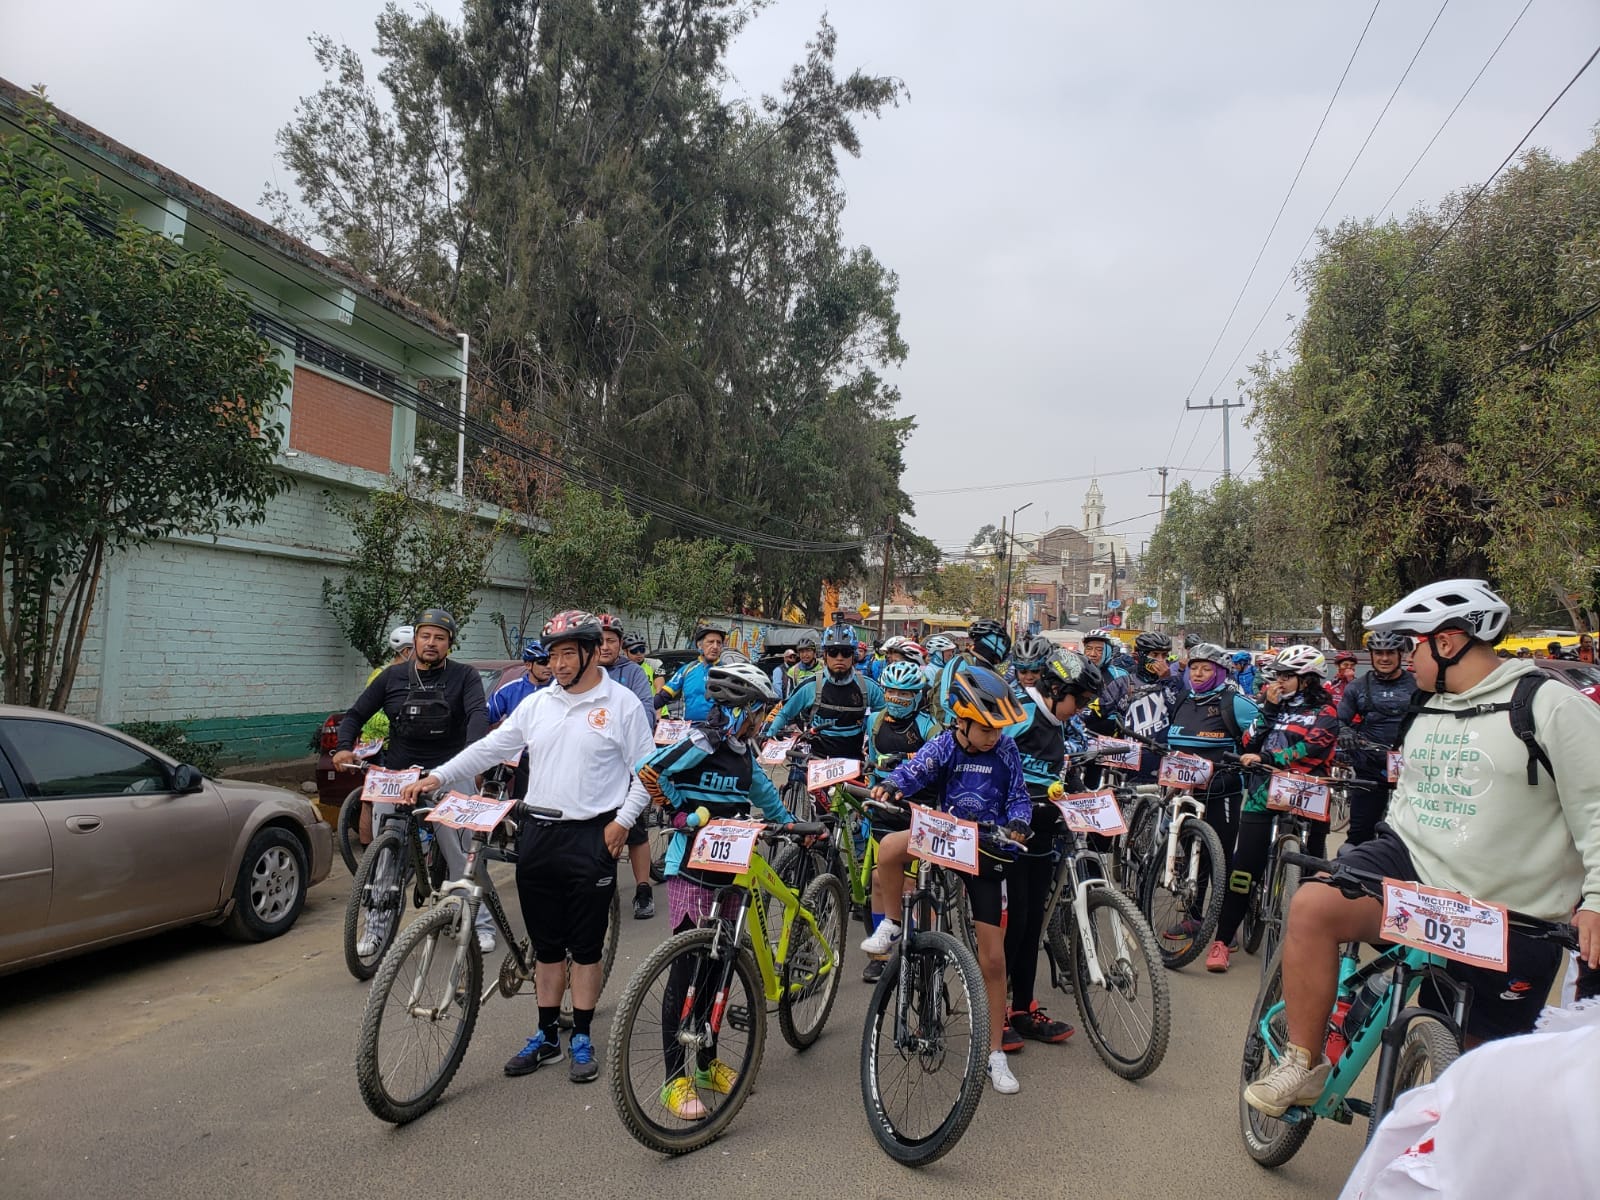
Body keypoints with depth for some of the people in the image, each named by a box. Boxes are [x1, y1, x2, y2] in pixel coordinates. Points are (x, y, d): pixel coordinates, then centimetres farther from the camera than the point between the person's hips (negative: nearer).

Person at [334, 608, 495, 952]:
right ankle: (376, 930, 22)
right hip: (395, 775, 3)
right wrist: (345, 747, -8)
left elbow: (479, 713, -16)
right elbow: (355, 715, 11)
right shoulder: (392, 677, 7)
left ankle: (481, 924, 12)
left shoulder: (464, 676, -1)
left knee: (461, 854, -2)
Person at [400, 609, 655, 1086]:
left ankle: (582, 1040, 20)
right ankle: (546, 1036, 27)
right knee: (546, 943, 14)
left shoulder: (622, 704, -5)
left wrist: (622, 822, -12)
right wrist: (437, 777, -1)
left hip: (591, 838, -4)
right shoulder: (536, 704, 8)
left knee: (585, 946, 5)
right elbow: (490, 747, 8)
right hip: (537, 833, 5)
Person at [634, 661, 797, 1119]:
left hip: (727, 869, 8)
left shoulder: (742, 750, 9)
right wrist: (687, 813, -14)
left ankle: (708, 1063, 29)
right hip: (691, 869, -8)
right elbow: (648, 771, -21)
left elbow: (760, 789, 26)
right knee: (687, 969, -3)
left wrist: (789, 822, 31)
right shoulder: (703, 742, -16)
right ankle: (675, 1078, 7)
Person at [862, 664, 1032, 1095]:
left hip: (986, 850, 0)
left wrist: (1017, 826, -20)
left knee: (993, 959, 2)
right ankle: (890, 927, -7)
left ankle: (995, 1054, 19)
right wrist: (888, 787, -42)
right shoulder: (942, 747, -7)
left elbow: (1019, 798, 1)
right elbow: (912, 772, -19)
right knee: (890, 846, -34)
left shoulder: (1006, 751, -4)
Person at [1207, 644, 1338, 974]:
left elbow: (1309, 748, -15)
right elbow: (1250, 744, 6)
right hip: (1263, 795, 3)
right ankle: (1222, 940, 1)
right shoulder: (1275, 705, 18)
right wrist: (1269, 709, -2)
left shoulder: (1324, 713, 4)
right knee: (1243, 869, -3)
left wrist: (1266, 757, -20)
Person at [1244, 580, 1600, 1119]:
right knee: (1313, 906, -25)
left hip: (1509, 919, -4)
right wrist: (1365, 863, 20)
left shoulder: (1549, 705, -8)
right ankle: (1304, 1066, -13)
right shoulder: (1426, 711, 13)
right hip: (1411, 866, 5)